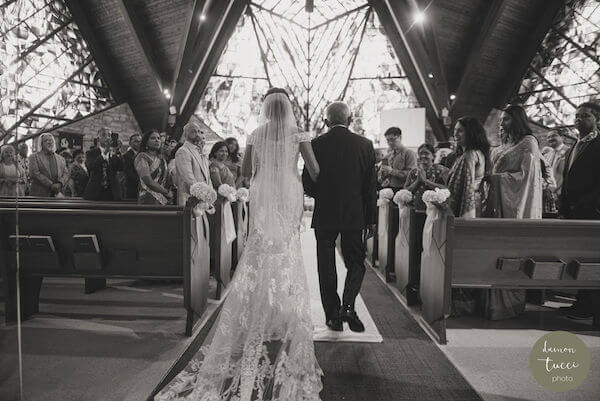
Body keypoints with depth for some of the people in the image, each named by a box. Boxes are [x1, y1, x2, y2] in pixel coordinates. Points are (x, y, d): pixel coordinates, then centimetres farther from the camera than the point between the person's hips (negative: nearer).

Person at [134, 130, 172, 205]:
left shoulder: (161, 158, 19)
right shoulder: (142, 157, -2)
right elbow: (148, 181, -12)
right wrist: (167, 192, -6)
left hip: (163, 199, 6)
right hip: (149, 199, -6)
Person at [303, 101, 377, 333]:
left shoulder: (317, 145, -5)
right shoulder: (365, 145, -1)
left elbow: (307, 185, -3)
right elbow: (371, 187, 0)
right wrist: (371, 220, 7)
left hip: (324, 217, -1)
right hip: (354, 216, 1)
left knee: (326, 267, 10)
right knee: (356, 263, 16)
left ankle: (333, 316, 18)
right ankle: (348, 306, 0)